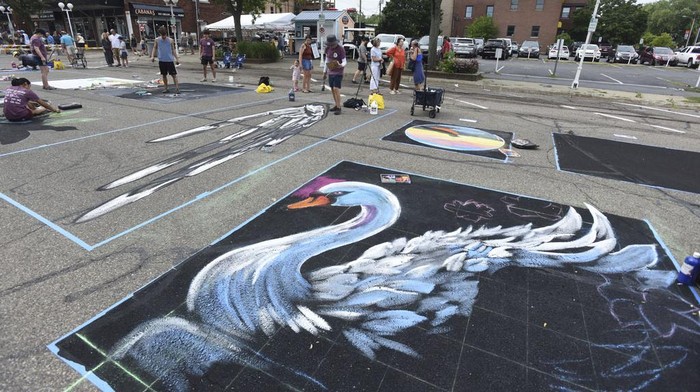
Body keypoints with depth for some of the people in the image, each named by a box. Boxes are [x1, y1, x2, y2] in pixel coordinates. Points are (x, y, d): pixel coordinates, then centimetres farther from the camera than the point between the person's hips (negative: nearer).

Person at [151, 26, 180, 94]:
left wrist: (177, 58, 0)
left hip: (170, 60, -2)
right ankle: (166, 88, 17)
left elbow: (173, 50, 7)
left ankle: (177, 88, -7)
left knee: (173, 74, -7)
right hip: (161, 60, 2)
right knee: (164, 75, 9)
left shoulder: (170, 40, 1)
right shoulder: (157, 40, 5)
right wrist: (152, 56, -3)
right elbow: (155, 48, 10)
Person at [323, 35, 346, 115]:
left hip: (338, 72, -6)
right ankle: (336, 105, 20)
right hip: (330, 72, 7)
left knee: (336, 89, -15)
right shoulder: (327, 48, 4)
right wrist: (325, 70, 18)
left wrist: (340, 65, -37)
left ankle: (339, 108, -11)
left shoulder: (341, 49, -14)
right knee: (332, 89, 9)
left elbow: (345, 61, -15)